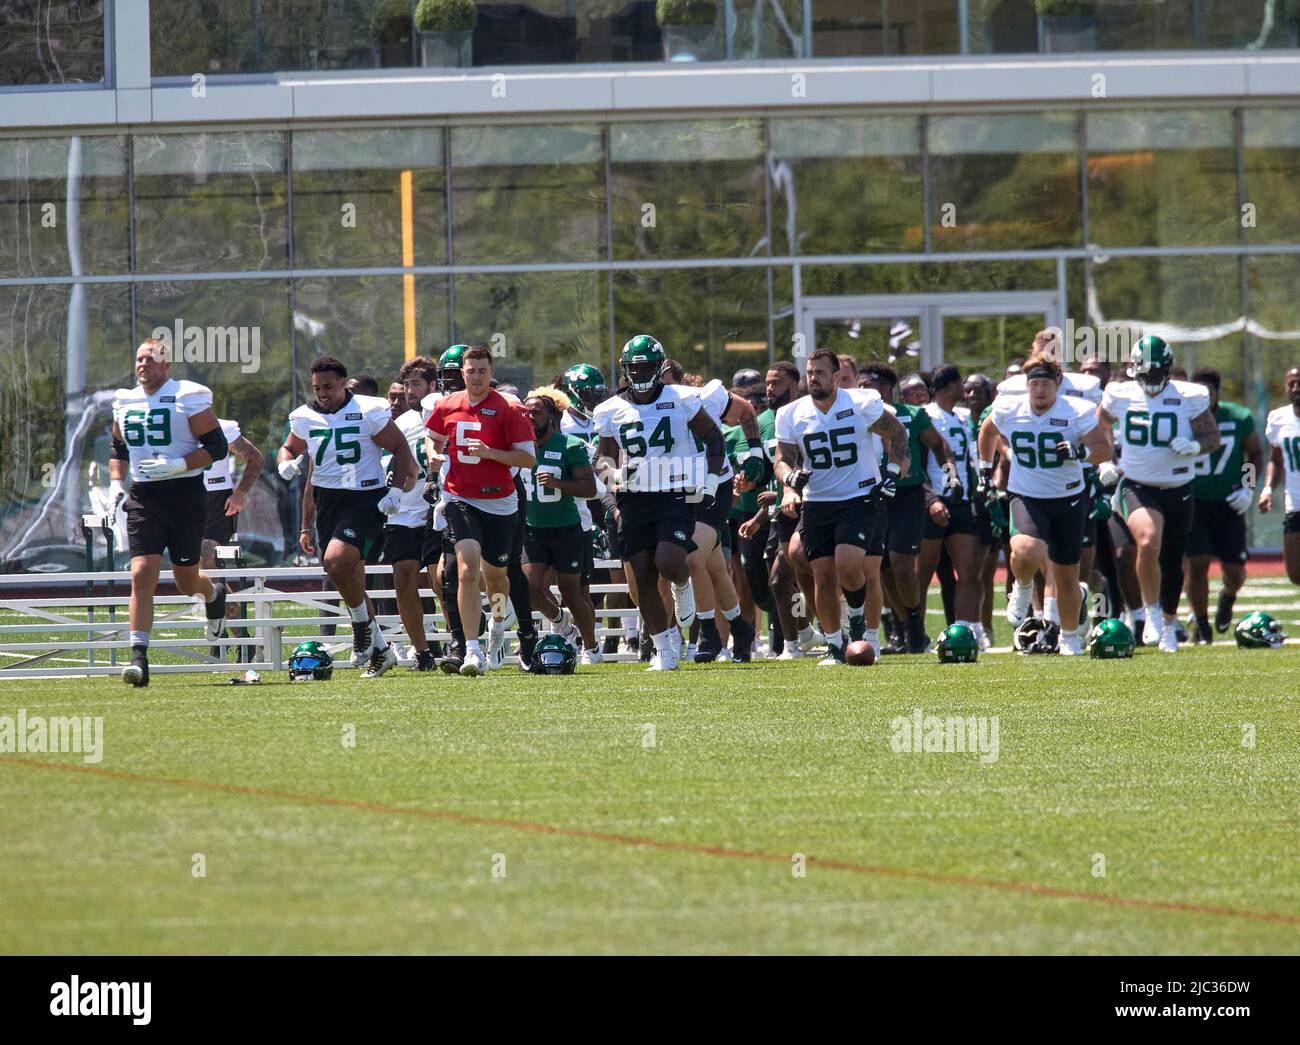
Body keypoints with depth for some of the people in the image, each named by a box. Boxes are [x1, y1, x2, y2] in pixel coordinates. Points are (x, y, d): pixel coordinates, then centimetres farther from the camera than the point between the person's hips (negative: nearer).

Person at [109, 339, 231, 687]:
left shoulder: (188, 399, -7)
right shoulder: (126, 403, 10)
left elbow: (217, 447, -8)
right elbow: (118, 450, 23)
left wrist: (176, 465, -19)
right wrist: (116, 485, 7)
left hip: (184, 496, -3)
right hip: (142, 499, 3)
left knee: (187, 580, 7)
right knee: (142, 575, -11)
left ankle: (214, 593, 45)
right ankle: (139, 656, -13)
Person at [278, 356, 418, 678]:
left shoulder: (368, 412, -8)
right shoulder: (304, 417, 6)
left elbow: (401, 449, -2)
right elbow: (289, 449, 23)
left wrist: (396, 490, -12)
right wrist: (286, 463, -1)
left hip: (365, 498, -6)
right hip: (326, 502, 6)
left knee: (337, 560, -26)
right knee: (350, 578, 9)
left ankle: (363, 621, -3)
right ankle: (380, 649, 21)